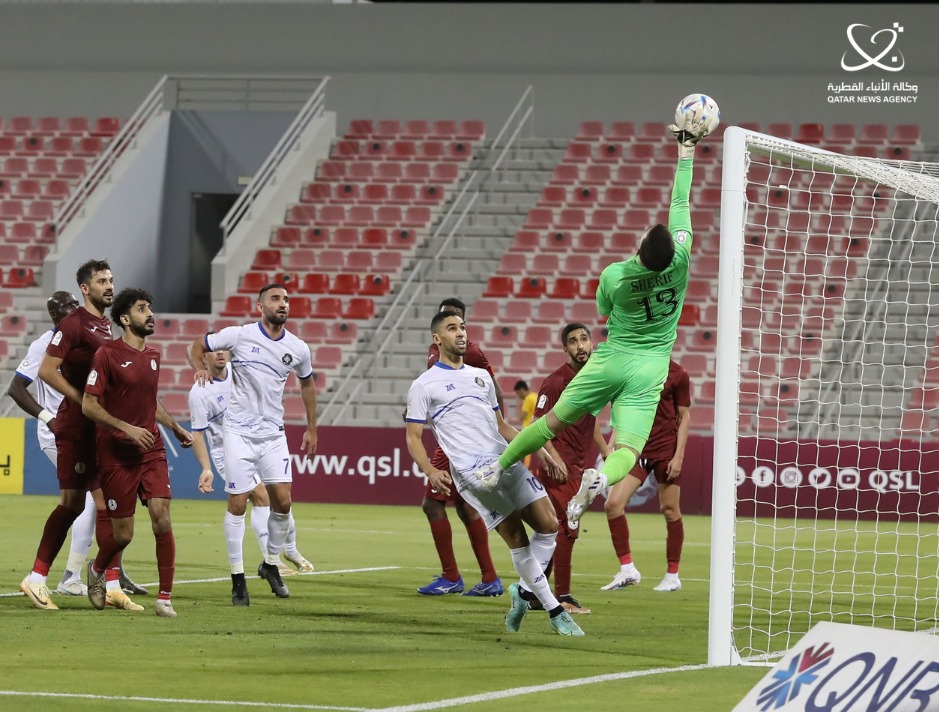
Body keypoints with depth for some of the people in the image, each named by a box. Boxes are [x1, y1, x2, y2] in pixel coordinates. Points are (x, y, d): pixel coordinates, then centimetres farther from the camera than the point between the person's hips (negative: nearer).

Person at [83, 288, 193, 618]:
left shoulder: (153, 355, 11)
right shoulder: (108, 354, -9)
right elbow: (89, 405, -11)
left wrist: (175, 427, 22)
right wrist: (127, 428, -20)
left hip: (151, 451, 5)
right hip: (116, 454, -5)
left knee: (162, 519, -12)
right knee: (123, 534, 0)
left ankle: (165, 598, -7)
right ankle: (99, 570, 34)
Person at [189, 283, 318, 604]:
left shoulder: (298, 349, 1)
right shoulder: (239, 336, -8)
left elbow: (307, 383, 20)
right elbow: (198, 346, 6)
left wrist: (311, 428, 20)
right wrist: (201, 368, -15)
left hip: (273, 433, 3)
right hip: (239, 432, -3)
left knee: (282, 501, -5)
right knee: (237, 504, -4)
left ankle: (271, 564, 17)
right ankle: (238, 576, 5)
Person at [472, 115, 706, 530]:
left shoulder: (614, 276, -14)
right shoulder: (680, 263, -15)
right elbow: (680, 203, -4)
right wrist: (687, 149, 6)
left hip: (613, 357, 0)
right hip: (650, 370, 0)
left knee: (553, 422, 16)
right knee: (627, 450, -8)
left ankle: (499, 467, 26)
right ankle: (602, 478, -40)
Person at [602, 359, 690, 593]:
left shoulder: (678, 374, -3)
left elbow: (684, 417, -1)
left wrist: (678, 455, -8)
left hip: (666, 450, -3)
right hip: (636, 449, 4)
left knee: (670, 510, 1)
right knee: (613, 503, -10)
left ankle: (672, 576, 14)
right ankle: (627, 569, -2)